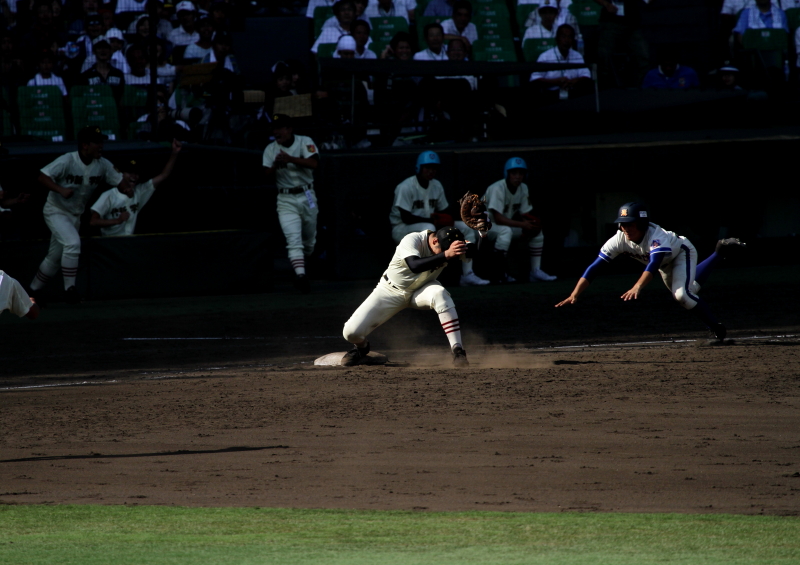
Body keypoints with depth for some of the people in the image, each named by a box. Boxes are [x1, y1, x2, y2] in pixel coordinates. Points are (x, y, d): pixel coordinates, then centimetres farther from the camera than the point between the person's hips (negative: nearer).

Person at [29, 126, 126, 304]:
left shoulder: (102, 165, -6)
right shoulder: (67, 161, -23)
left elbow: (121, 181, -4)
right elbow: (42, 177, -27)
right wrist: (61, 190, -42)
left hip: (75, 215, 6)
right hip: (56, 212, -6)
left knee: (55, 257, 13)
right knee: (72, 242, -27)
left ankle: (33, 291, 27)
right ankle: (70, 288, -18)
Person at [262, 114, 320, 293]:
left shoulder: (305, 142, -5)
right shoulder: (271, 149, 2)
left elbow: (314, 163, -21)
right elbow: (268, 176, -3)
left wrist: (291, 159, -30)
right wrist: (275, 166, -24)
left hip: (307, 197, 0)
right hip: (286, 200, 0)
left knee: (309, 238, 13)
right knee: (294, 239, -15)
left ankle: (304, 263, 37)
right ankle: (300, 275, -23)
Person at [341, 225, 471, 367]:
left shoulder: (446, 246, -17)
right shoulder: (413, 240, -32)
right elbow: (415, 265, -49)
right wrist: (446, 255, -59)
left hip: (421, 291, 2)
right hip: (392, 291, -2)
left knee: (440, 294, -36)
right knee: (351, 332, -14)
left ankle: (457, 351, -31)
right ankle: (361, 347, 25)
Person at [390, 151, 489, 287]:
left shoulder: (436, 186, 8)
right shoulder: (406, 187, -16)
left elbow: (443, 213, 12)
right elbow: (406, 218, -22)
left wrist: (447, 221, -12)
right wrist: (432, 220, -26)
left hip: (431, 225, 8)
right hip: (401, 229, -8)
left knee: (466, 226, -4)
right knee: (429, 228, -40)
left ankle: (467, 274, -7)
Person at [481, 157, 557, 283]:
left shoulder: (523, 189, -1)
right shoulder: (497, 188, -25)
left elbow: (525, 215, 1)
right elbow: (498, 218, -32)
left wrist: (531, 225, -23)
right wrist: (522, 224, -33)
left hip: (506, 225, 8)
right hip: (486, 225, -8)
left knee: (537, 231, -2)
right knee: (506, 231, -38)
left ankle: (536, 271, -1)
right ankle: (499, 275, -31)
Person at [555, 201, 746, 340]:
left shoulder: (656, 236, -46)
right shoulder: (619, 240, -32)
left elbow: (654, 264, -63)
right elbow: (594, 268, -35)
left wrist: (637, 287, -80)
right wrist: (574, 296, -45)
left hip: (682, 253, -7)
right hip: (666, 264, 7)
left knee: (682, 294, -29)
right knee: (690, 290, 26)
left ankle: (717, 328, -11)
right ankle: (719, 253, 47)